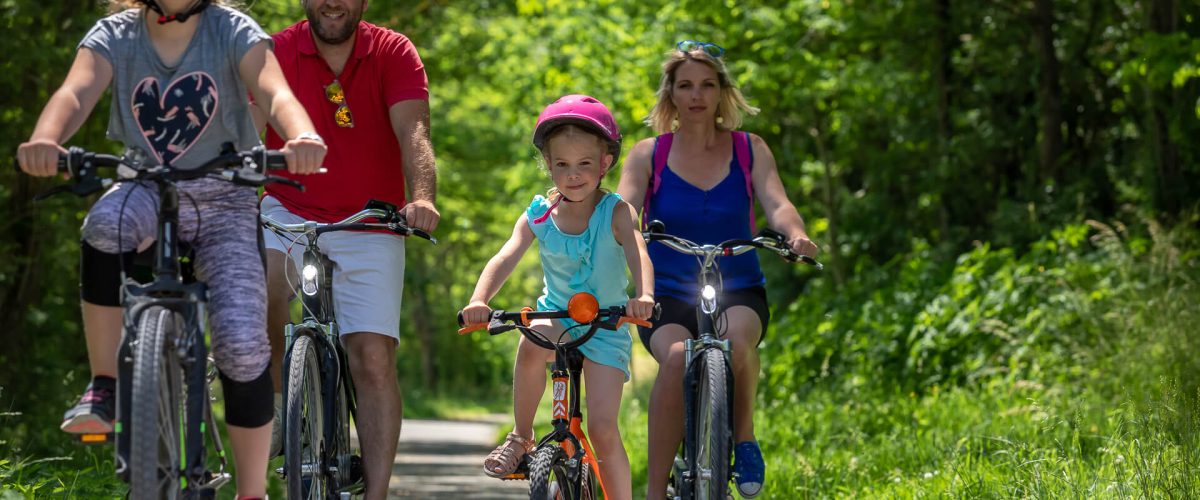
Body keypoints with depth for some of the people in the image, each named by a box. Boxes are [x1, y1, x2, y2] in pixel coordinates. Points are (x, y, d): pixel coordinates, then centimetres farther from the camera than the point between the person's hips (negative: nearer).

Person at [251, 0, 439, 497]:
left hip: (369, 227, 0)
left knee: (374, 358, -10)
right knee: (258, 277, -32)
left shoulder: (394, 54, -4)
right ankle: (273, 398, -9)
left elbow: (413, 131, -17)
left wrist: (422, 198, -36)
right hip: (290, 213, 0)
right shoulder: (276, 53, -5)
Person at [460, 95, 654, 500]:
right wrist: (479, 301, -38)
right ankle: (521, 438, -17)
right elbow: (505, 258, -18)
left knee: (602, 428, -11)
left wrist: (644, 295, -51)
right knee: (532, 344, -35)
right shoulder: (539, 216, -6)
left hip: (606, 326, -2)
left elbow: (637, 253, -29)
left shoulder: (615, 213, -12)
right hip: (556, 317, 2)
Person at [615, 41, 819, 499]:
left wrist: (795, 234, -33)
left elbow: (777, 205, -9)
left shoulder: (750, 150, 5)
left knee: (737, 339, -35)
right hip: (667, 295, -1)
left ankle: (744, 440, -8)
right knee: (677, 358, -34)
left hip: (738, 293, 1)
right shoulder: (647, 155, 3)